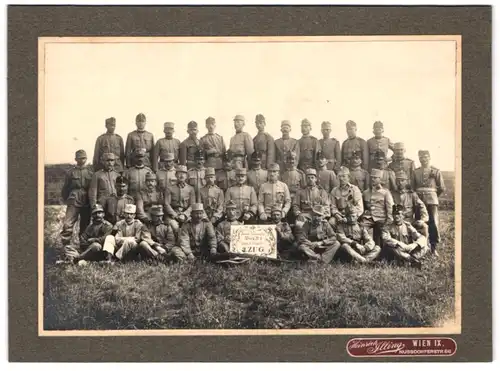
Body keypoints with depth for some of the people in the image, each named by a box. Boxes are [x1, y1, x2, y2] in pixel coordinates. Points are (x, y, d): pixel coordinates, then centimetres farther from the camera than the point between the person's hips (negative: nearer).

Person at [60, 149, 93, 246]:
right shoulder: (71, 172, 5)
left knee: (85, 226, 8)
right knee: (67, 225, -13)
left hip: (87, 204, 2)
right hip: (73, 203, -2)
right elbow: (65, 189, 10)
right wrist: (67, 200, 6)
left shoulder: (90, 173, 8)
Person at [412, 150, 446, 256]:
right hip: (419, 201, 3)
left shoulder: (436, 171, 5)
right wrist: (417, 196, 8)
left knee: (434, 223, -8)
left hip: (432, 200, -2)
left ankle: (434, 248, -2)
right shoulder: (416, 172, 12)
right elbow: (413, 187, 19)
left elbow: (442, 188, 8)